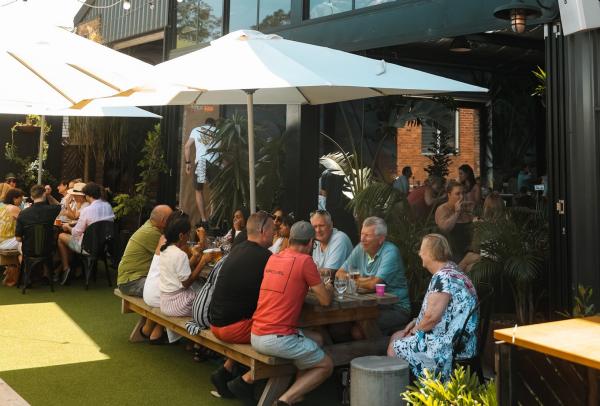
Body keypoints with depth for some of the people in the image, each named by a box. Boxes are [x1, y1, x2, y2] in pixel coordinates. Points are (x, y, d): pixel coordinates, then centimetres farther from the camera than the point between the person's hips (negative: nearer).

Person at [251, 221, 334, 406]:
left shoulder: (273, 258, 10)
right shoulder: (305, 261, -10)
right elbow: (325, 300, -5)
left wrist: (312, 285, 25)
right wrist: (328, 288, 16)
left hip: (255, 336, 7)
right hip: (278, 339, -7)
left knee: (317, 339, 25)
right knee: (326, 366, 14)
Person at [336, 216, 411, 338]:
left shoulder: (390, 252, -15)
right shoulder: (360, 249, 5)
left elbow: (373, 284, -23)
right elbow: (339, 273, 7)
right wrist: (365, 280, -10)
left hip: (395, 309, -6)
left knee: (358, 330, -28)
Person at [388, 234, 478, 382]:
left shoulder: (443, 277, -20)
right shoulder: (452, 272, 14)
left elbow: (432, 315, -26)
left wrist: (414, 330, -8)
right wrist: (417, 321, 11)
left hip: (450, 349, -11)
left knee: (394, 347, -2)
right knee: (395, 337, 17)